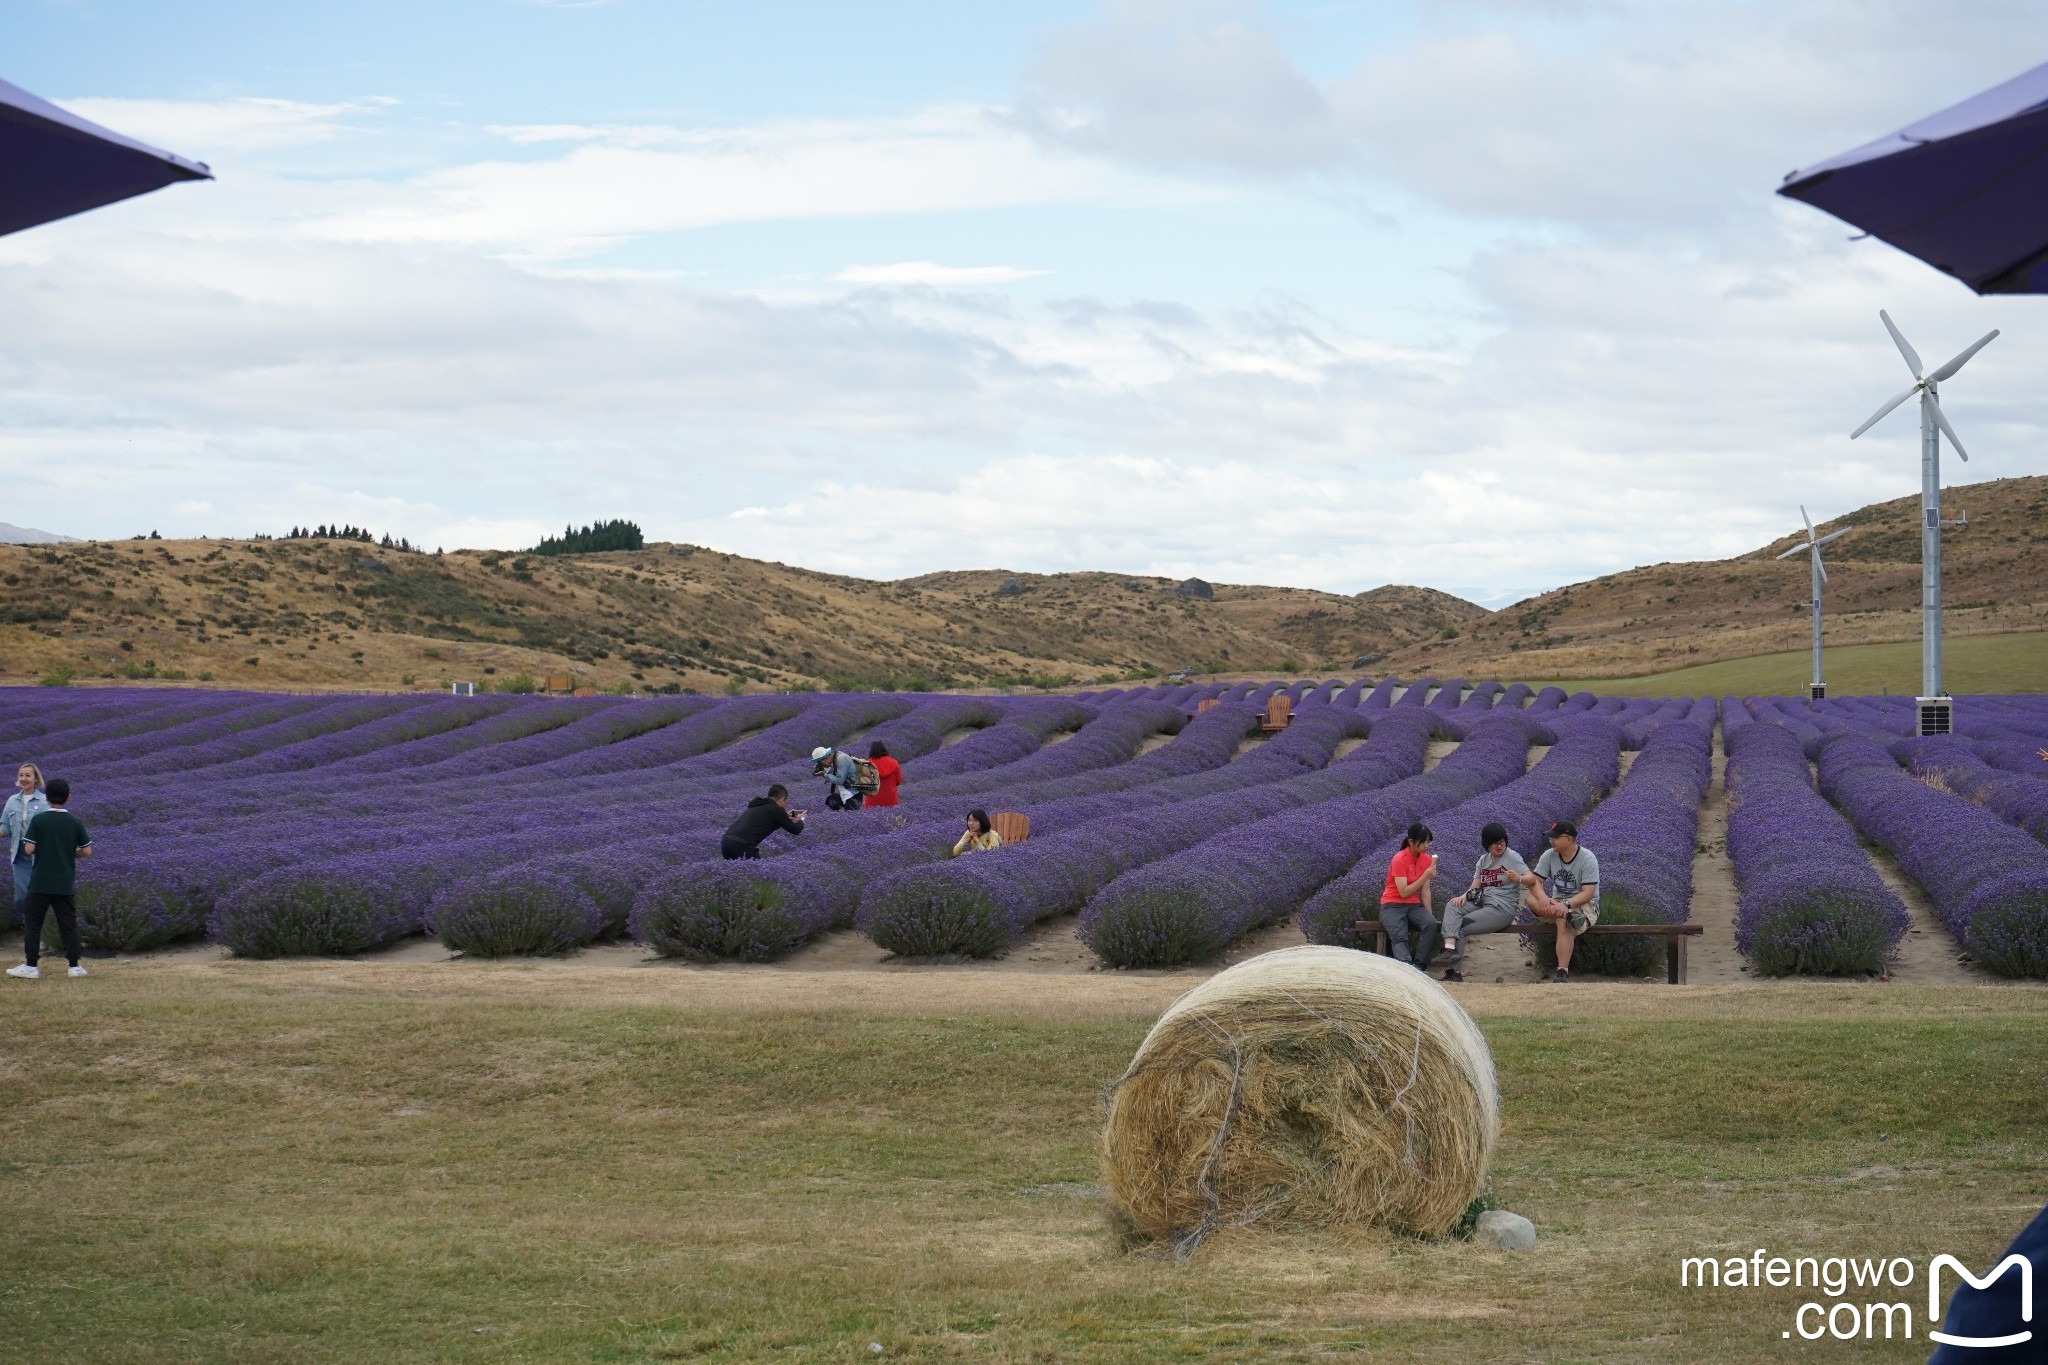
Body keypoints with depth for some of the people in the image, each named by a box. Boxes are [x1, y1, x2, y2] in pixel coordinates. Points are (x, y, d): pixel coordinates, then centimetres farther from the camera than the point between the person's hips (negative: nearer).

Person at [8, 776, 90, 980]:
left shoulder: (38, 820, -8)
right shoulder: (75, 822, -2)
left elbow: (29, 849, -11)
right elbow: (87, 851, 1)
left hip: (40, 883, -2)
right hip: (65, 884, 2)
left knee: (32, 923, 6)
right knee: (68, 924, 8)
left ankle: (31, 966, 3)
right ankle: (74, 966, 7)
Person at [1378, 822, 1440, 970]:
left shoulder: (1427, 859, 5)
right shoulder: (1399, 859, -13)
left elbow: (1425, 891, 4)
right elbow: (1404, 892, -17)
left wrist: (1428, 915, -7)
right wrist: (1425, 876, -20)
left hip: (1414, 906, 5)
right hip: (1392, 906, -5)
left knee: (1431, 924, -29)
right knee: (1399, 937, -34)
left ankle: (1419, 965, -31)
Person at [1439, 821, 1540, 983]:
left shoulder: (1512, 857, -3)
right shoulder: (1483, 860, 17)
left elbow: (1532, 879, -13)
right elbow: (1475, 886, 13)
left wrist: (1518, 879, -36)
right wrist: (1464, 896, -10)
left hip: (1502, 908, -6)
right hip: (1481, 903, 6)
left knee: (1461, 927, -19)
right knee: (1452, 907, -22)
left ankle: (1453, 970, -14)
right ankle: (1450, 949, -38)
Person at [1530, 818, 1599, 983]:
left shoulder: (1587, 859, -14)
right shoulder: (1549, 855, 0)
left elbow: (1588, 894, -21)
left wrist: (1566, 905, -36)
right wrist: (1543, 898, -29)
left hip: (1585, 904, -5)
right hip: (1557, 902, 5)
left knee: (1564, 922, -37)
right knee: (1531, 899, -23)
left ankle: (1562, 973, -39)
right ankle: (1570, 916, -35)